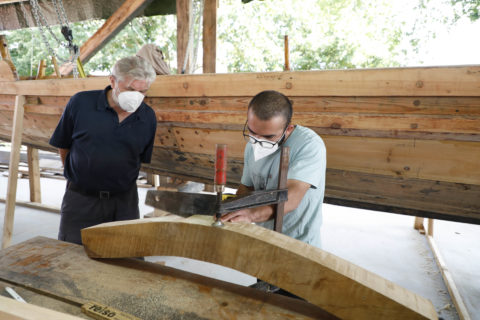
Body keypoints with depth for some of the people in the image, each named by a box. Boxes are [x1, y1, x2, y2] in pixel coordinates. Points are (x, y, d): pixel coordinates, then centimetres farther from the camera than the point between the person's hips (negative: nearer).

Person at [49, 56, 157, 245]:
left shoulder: (148, 117, -3)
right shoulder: (81, 103, -8)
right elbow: (63, 146, 5)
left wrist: (123, 181, 7)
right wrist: (76, 175, 12)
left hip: (124, 201, 2)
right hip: (81, 200, -1)